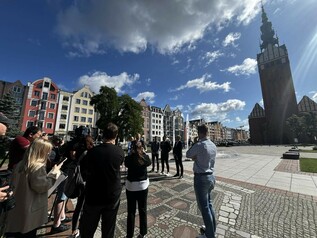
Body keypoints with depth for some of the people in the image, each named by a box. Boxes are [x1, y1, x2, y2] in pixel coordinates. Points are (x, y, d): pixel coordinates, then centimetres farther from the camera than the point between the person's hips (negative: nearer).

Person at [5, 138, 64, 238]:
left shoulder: (21, 164, 2)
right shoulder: (39, 167, -26)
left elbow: (14, 184, 15)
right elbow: (41, 186, -22)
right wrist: (53, 174, -16)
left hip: (16, 208, 8)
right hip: (30, 211, -8)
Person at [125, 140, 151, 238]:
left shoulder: (129, 158, -17)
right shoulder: (145, 157, -13)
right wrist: (144, 153, 8)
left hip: (131, 186, -1)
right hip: (143, 186, 1)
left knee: (131, 211, 16)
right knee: (143, 210, 19)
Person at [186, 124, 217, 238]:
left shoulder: (199, 145, -22)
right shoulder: (213, 145, 3)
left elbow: (188, 154, -7)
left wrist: (195, 143, -2)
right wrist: (196, 157, 1)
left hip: (201, 178, -8)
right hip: (211, 176, 8)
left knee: (204, 207, 9)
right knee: (209, 204, 25)